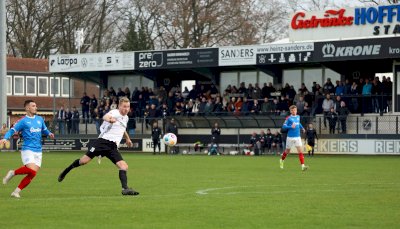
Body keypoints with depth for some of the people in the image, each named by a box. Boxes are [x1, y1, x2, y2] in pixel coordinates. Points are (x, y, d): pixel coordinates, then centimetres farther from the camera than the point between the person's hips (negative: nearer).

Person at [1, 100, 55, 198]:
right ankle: (13, 173, -1)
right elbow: (12, 130, -2)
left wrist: (49, 133, 5)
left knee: (32, 174, -5)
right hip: (28, 150, -6)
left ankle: (16, 191, 4)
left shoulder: (40, 119, 14)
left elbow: (44, 130, 27)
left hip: (38, 151, 6)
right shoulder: (23, 121, -3)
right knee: (32, 170, -25)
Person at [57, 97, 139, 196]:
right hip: (103, 141, -6)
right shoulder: (115, 113, -6)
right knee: (84, 160, -9)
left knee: (124, 166, -13)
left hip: (113, 147, 6)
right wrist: (109, 119, -55)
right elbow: (105, 117, -32)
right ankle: (67, 170, 15)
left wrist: (127, 138, 49)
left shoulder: (125, 118, 19)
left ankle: (125, 189, -14)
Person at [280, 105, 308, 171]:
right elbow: (284, 126, -10)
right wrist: (291, 127, -24)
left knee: (300, 151, -11)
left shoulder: (298, 117, 8)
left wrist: (302, 128, 12)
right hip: (290, 137, -3)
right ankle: (281, 160, 41)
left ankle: (303, 165, -18)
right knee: (287, 151, 12)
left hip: (297, 137, 3)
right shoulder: (289, 118, -7)